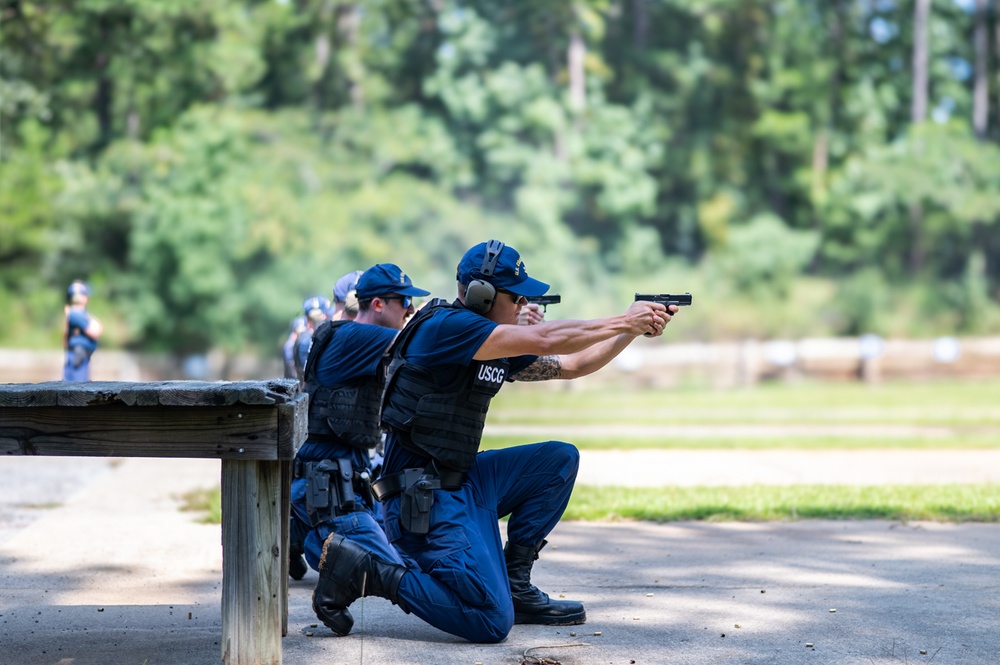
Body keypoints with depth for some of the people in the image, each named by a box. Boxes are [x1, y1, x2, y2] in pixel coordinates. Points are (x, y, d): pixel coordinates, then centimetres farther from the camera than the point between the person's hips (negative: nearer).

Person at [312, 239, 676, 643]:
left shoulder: (498, 348, 12)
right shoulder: (445, 326, -16)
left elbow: (573, 365, 18)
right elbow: (544, 340, -21)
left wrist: (635, 329, 8)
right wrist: (624, 321, -12)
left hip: (462, 483, 10)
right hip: (424, 499, -10)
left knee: (560, 459, 10)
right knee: (492, 621, -15)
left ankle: (514, 585, 10)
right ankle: (363, 569, -5)